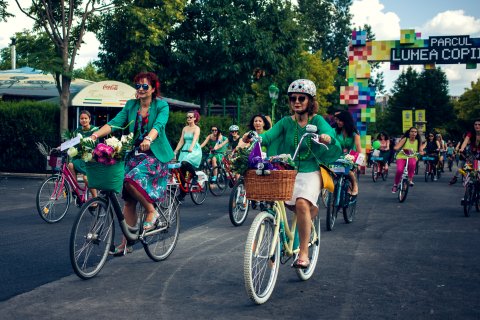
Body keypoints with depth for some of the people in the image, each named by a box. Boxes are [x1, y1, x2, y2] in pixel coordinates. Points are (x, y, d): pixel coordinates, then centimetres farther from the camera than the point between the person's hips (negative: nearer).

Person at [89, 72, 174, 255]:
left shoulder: (161, 105, -5)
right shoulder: (131, 105, 7)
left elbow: (159, 125, -24)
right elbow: (115, 123, -5)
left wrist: (148, 139, -44)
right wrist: (96, 134, -22)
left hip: (155, 154, -5)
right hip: (135, 153, 5)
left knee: (132, 179, -30)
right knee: (129, 200, 2)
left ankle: (152, 212, -7)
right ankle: (126, 243, 10)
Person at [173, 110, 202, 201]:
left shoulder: (196, 128, -2)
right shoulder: (185, 128, 14)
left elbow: (194, 139, -19)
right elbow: (181, 141, 12)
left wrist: (191, 148, -36)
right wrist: (175, 151, 2)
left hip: (195, 150, -6)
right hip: (185, 150, 6)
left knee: (185, 163, -34)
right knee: (181, 171, -2)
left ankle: (195, 176, -6)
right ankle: (182, 193, 6)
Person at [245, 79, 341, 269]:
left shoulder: (317, 120, -2)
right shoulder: (286, 122, 4)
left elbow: (329, 133, -19)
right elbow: (269, 135, -12)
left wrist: (328, 138, -43)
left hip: (310, 173, -3)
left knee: (302, 203, -28)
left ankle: (303, 253, -19)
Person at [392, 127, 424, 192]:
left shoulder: (418, 141, 4)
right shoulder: (405, 139, -5)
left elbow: (421, 151, 2)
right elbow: (396, 147, -15)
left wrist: (421, 152, -21)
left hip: (412, 157, 2)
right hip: (402, 156, -1)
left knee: (412, 163, -36)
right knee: (399, 170, -26)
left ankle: (410, 179, -21)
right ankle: (395, 185, -1)